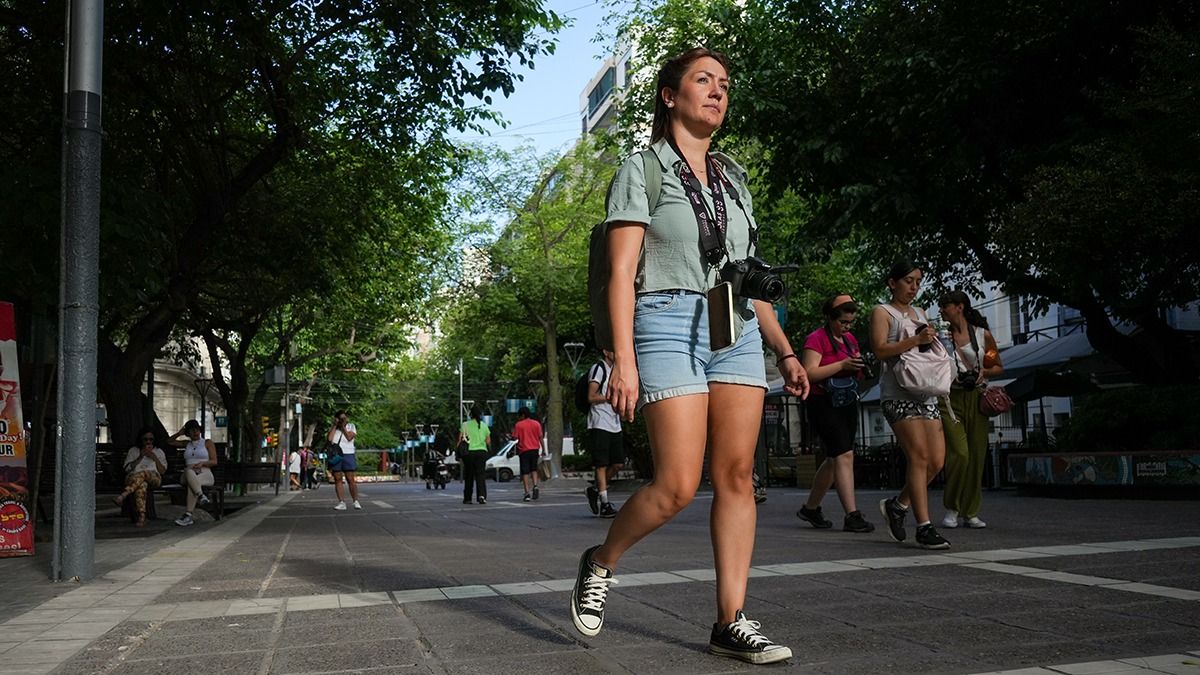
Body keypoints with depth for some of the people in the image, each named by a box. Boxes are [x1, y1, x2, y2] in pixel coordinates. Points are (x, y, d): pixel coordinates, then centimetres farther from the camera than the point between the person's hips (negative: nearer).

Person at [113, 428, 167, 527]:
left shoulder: (159, 451, 24)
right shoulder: (133, 451, 24)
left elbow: (162, 471, 12)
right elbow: (127, 469, 9)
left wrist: (155, 458, -1)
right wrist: (140, 458, -1)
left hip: (153, 479, 0)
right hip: (133, 478, 0)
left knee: (143, 473, -39)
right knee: (142, 485, -40)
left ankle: (122, 496, -55)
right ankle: (141, 517, -53)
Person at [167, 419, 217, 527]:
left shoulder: (207, 443, 12)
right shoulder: (187, 444, 25)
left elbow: (214, 461, 4)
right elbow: (169, 441, 31)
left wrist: (202, 463, -15)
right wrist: (179, 433, 16)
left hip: (205, 473, -3)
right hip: (187, 474, 3)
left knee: (192, 483, -40)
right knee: (189, 472, -39)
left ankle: (188, 515, -48)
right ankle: (201, 496, -55)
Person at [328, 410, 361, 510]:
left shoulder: (351, 426, 12)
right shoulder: (332, 428, 12)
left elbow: (349, 437, -6)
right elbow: (329, 439, -7)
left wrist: (343, 426, -2)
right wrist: (335, 425, -3)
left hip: (348, 454, -2)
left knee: (350, 479, -6)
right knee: (337, 479, -1)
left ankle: (356, 501, -2)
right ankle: (341, 503, 2)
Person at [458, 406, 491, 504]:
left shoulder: (465, 425, 0)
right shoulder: (484, 426, 6)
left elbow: (460, 440, -4)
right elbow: (488, 442, 8)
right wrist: (488, 448, 27)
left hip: (469, 452, -1)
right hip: (482, 451, 1)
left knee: (468, 476, 9)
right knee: (481, 475, -1)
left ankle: (467, 498, 14)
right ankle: (482, 495, -20)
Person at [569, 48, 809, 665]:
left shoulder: (734, 178, 19)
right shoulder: (641, 170, 3)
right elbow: (621, 273, -6)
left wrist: (784, 350, 12)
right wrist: (624, 359, -16)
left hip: (737, 331, 6)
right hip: (669, 324, -5)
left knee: (736, 476, -1)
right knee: (677, 486, -11)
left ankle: (731, 622, 6)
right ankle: (601, 562, 15)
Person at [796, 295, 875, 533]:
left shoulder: (850, 339, 16)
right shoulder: (816, 339, -8)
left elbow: (856, 374, 24)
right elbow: (809, 373, -18)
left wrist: (858, 366, 1)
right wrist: (842, 365, -22)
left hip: (847, 404, 8)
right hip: (823, 404, -8)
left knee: (835, 459, 10)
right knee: (844, 455, -15)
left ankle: (810, 508, 24)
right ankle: (852, 516, -14)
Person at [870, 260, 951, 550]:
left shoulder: (920, 313, 24)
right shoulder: (882, 312, 4)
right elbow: (880, 350, -10)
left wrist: (932, 340, 5)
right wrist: (915, 340, -18)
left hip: (926, 393, 7)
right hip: (898, 393, -7)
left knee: (936, 461, 0)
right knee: (919, 457, -14)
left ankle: (897, 505, 19)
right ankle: (925, 528, -11)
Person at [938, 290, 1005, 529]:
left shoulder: (983, 335, 7)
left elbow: (999, 368, 14)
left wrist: (984, 372, -5)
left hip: (976, 399, 2)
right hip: (950, 399, -1)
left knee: (977, 456, 0)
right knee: (959, 453, -15)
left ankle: (971, 512, 12)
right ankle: (951, 509, -1)